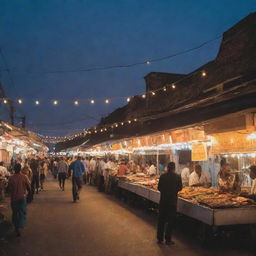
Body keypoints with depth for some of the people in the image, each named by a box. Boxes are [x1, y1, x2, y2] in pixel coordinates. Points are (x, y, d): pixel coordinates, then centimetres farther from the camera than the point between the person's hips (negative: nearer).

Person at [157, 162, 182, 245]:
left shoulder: (162, 176, -7)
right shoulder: (177, 177, -9)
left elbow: (159, 188, 0)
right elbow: (180, 188, 1)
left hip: (163, 200, 1)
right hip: (173, 200, -1)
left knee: (161, 219, 13)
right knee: (171, 220, 9)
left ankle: (160, 239, 19)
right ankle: (168, 239, 13)